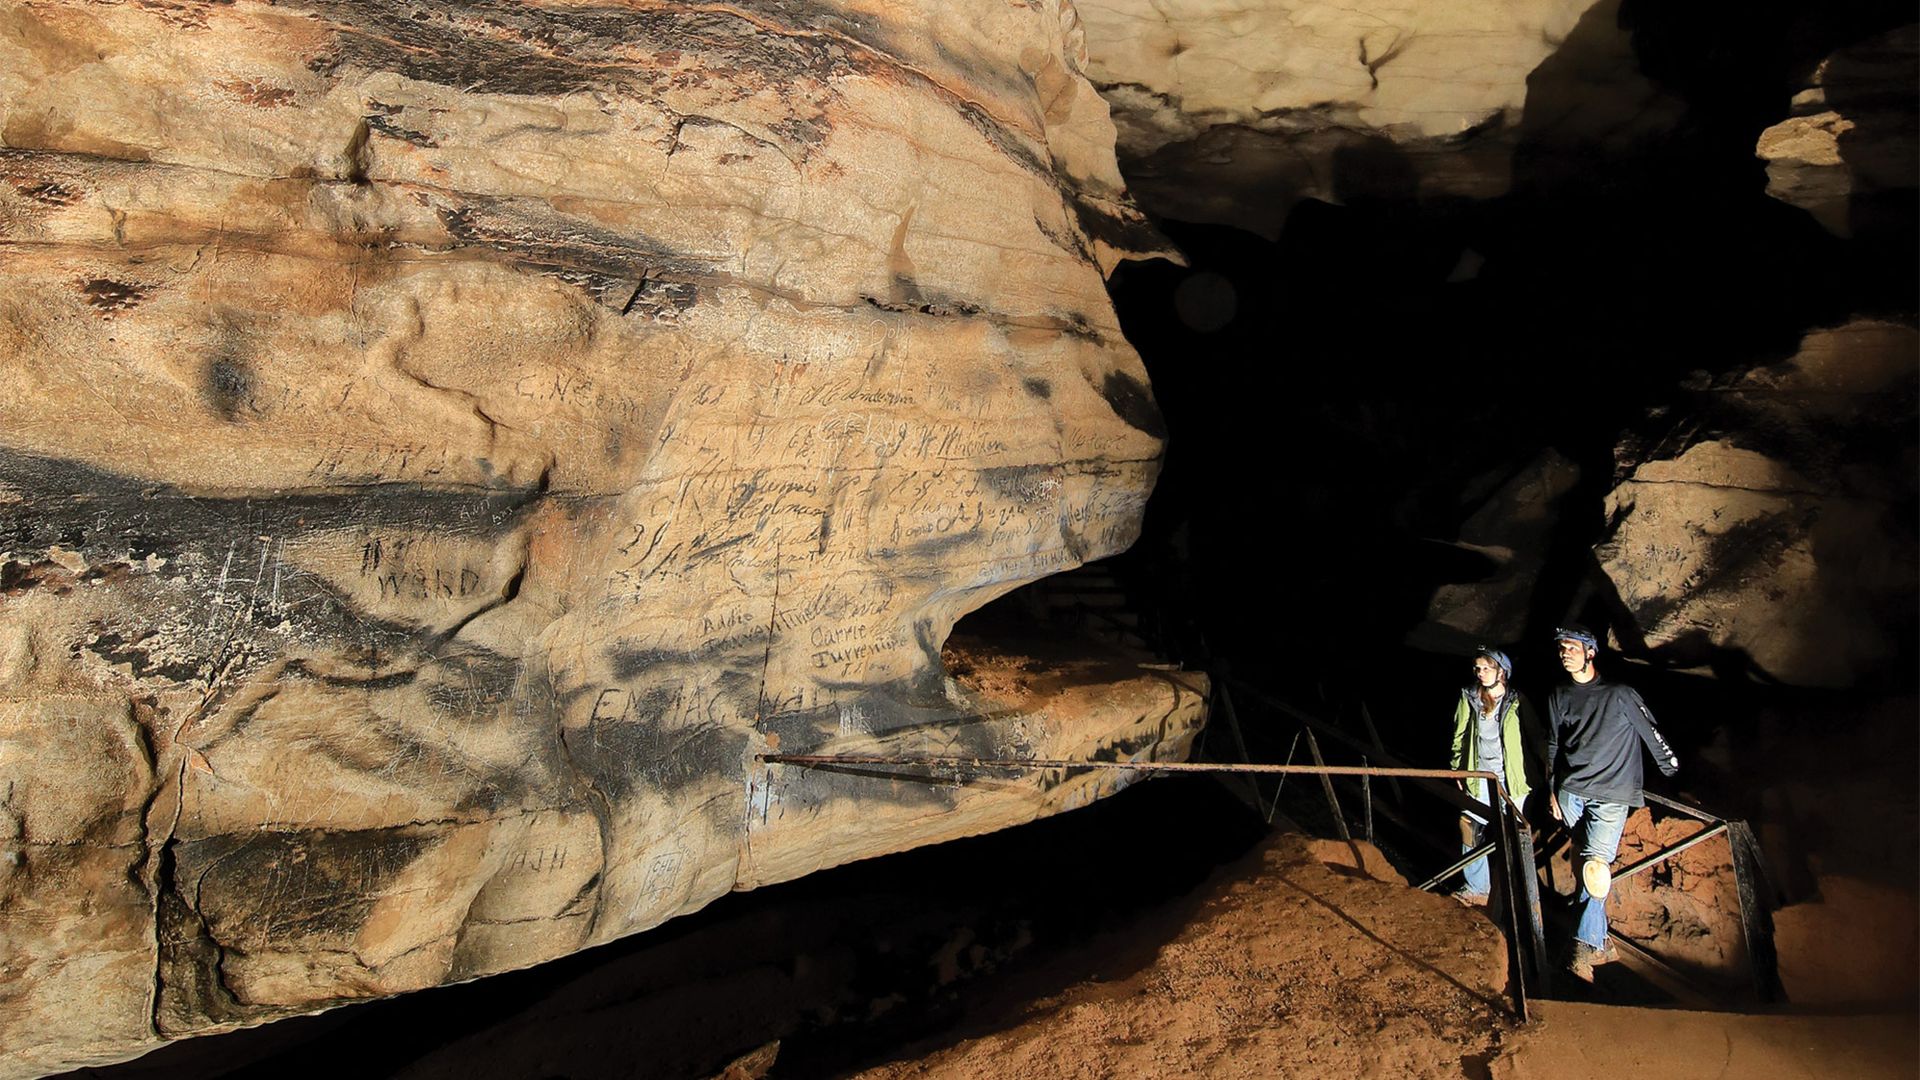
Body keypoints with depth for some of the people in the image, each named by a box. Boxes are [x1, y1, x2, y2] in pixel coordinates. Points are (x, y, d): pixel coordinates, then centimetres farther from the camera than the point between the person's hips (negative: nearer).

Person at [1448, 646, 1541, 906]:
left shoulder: (1516, 701, -2)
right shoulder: (1468, 698, 3)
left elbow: (1534, 738, 2)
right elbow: (1459, 737, 9)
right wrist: (1457, 771, 8)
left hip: (1511, 777, -2)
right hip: (1479, 778, 2)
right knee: (1471, 829, -1)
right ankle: (1477, 887, 13)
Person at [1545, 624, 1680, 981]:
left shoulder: (1619, 695, -7)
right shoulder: (1559, 696, 10)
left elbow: (1653, 737, 1)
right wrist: (1553, 791, 17)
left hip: (1611, 795, -5)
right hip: (1570, 793, 5)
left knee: (1597, 866, -16)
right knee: (1585, 864, 7)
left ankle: (1585, 948, -16)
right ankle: (1598, 944, 15)